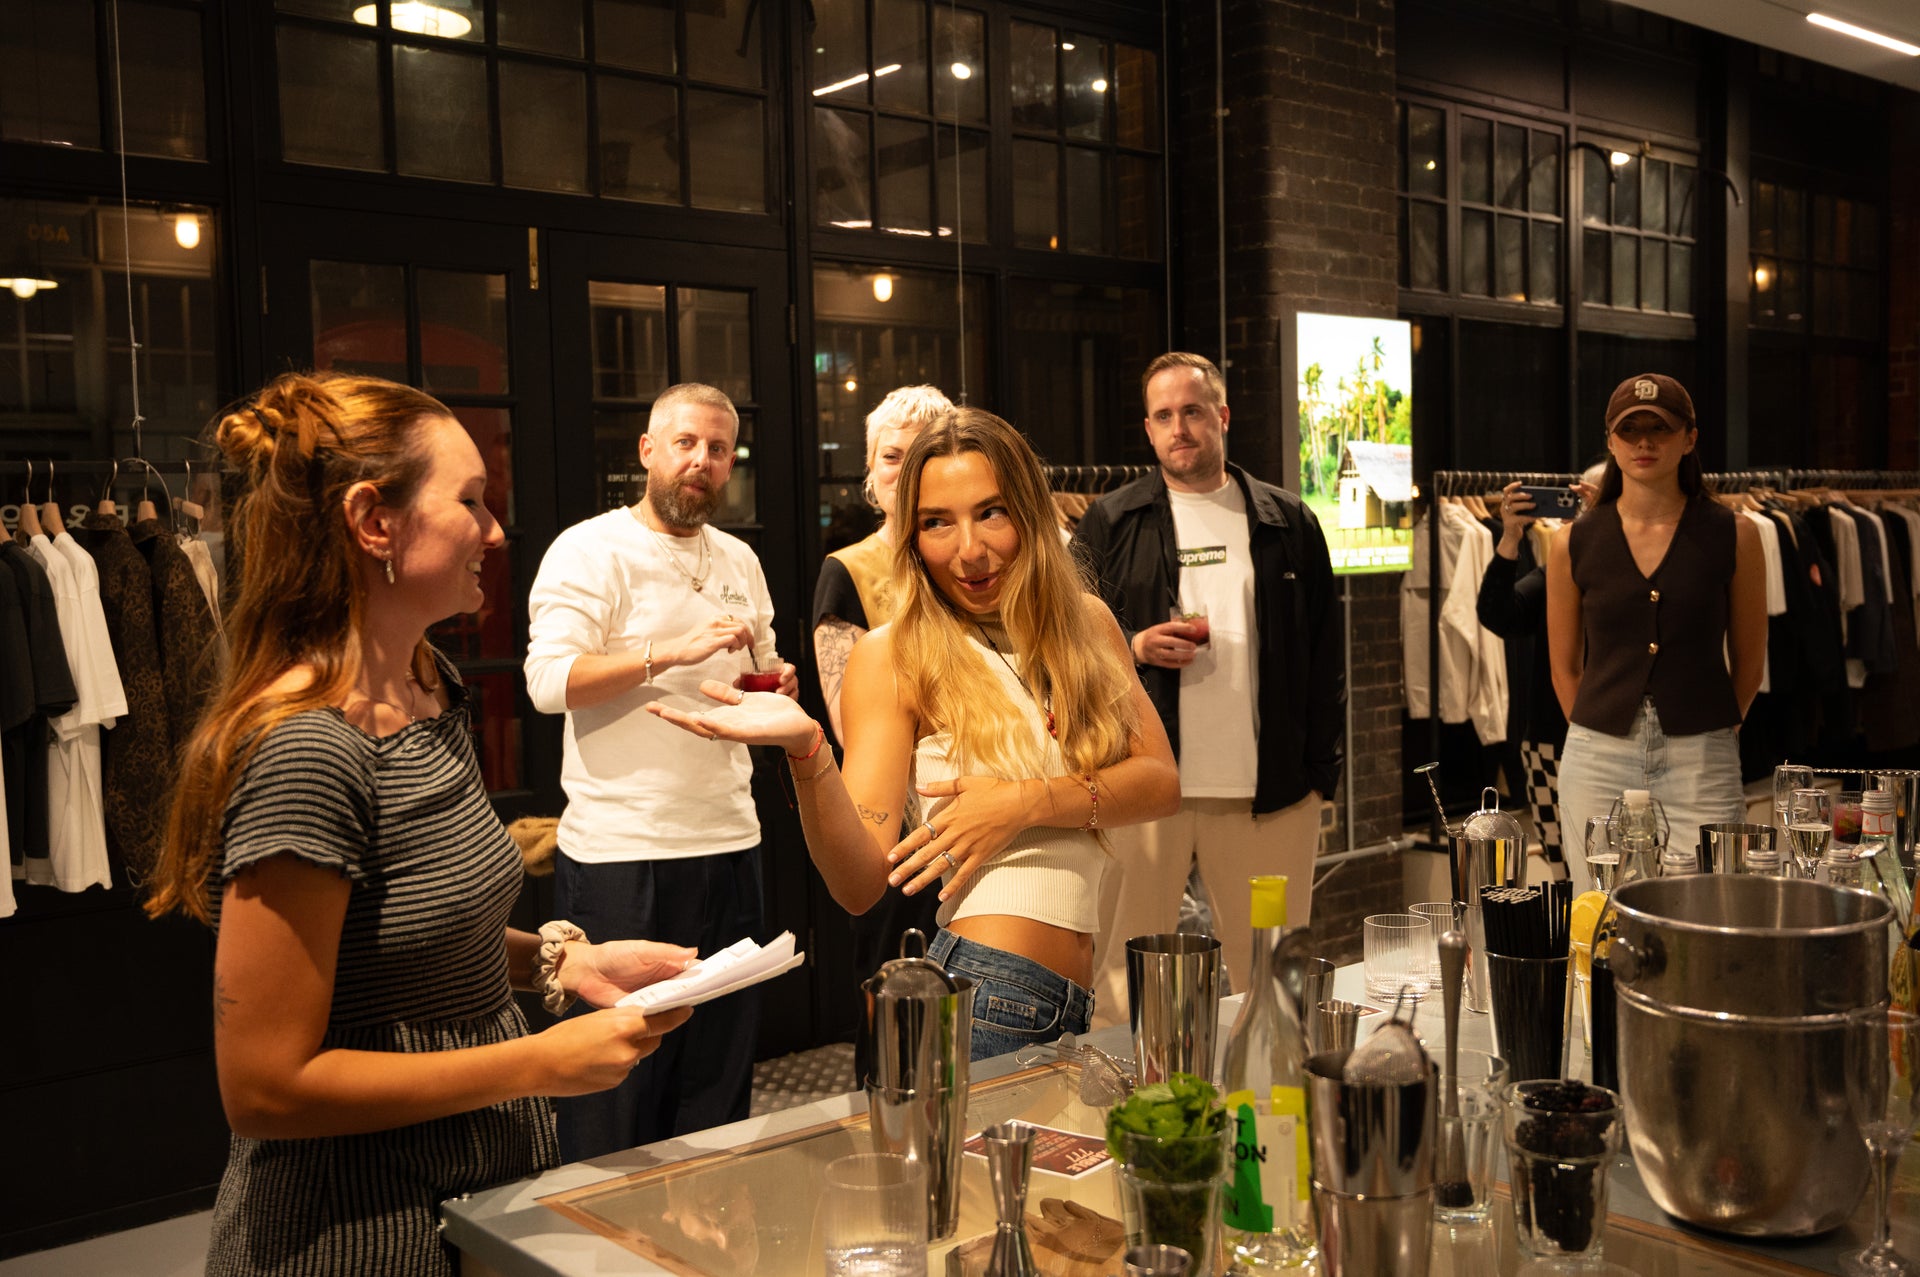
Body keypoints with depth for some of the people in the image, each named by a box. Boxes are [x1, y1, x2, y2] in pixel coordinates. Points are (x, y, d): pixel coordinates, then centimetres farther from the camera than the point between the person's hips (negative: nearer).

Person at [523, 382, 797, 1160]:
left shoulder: (740, 561, 16)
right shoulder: (591, 550, -5)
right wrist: (672, 650, -23)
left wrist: (774, 683, 4)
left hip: (730, 843, 6)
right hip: (620, 854, -6)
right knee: (618, 1071, 0)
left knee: (721, 1077, 13)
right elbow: (549, 681, -17)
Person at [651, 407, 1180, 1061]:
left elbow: (1161, 781, 0)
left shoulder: (1085, 622, 9)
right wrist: (807, 751, -29)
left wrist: (1029, 802, -15)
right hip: (985, 995, -5)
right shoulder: (892, 658, -4)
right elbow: (861, 884, -12)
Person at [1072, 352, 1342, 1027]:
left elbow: (1324, 656, 10)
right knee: (1128, 971, 1)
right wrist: (1133, 646, -11)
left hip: (1269, 791, 1)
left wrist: (1321, 769, 4)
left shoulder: (1288, 522, 11)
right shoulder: (1110, 523, 8)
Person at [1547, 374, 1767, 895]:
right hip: (1597, 761, 1)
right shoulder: (1573, 543, 3)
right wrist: (1600, 736, 10)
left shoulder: (1733, 536, 1)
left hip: (1701, 764, -1)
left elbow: (1748, 658, 10)